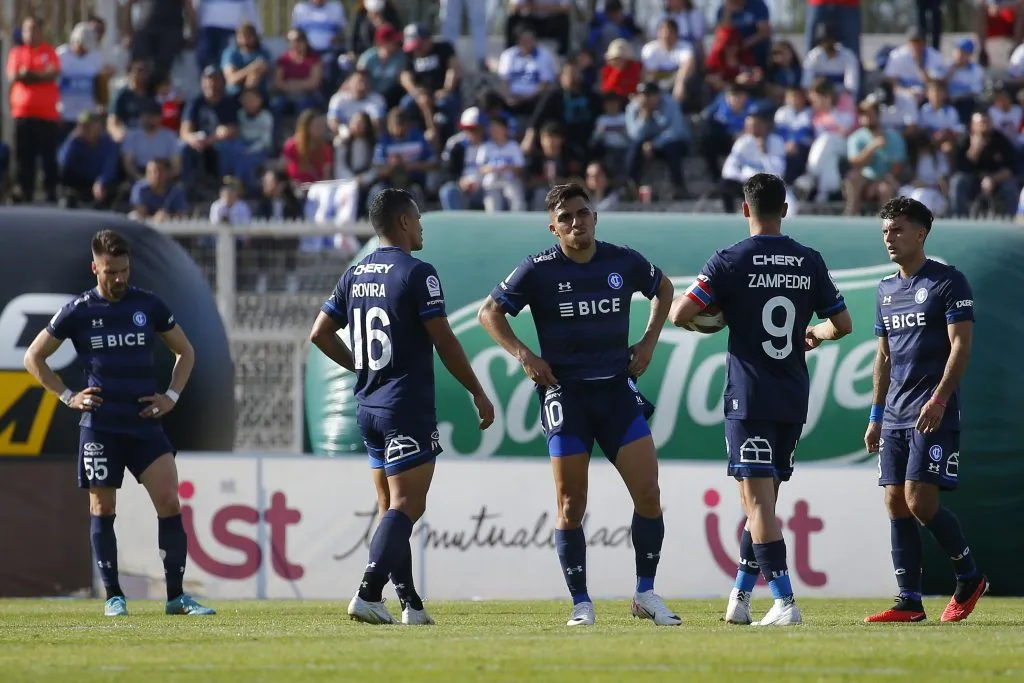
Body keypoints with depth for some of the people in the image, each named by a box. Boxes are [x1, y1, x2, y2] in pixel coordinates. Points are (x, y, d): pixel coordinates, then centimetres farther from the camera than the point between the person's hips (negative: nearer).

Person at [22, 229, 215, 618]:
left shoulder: (149, 306, 6)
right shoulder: (78, 312, 1)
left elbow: (185, 352, 19)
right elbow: (34, 357, 10)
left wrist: (172, 396, 5)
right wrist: (67, 397, 1)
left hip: (145, 423, 1)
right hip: (100, 425, -1)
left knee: (169, 502, -9)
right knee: (103, 509, 0)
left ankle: (176, 596, -3)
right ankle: (113, 597, 10)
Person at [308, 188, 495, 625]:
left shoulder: (355, 275, 9)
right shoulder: (416, 273, -12)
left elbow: (320, 333, 12)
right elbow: (445, 343, -12)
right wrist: (479, 394, -2)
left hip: (369, 407, 8)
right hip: (408, 409, -8)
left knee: (392, 508, 12)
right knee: (407, 506, -9)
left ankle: (410, 602, 13)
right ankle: (368, 595, -20)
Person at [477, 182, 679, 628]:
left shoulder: (624, 263, 2)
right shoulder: (539, 271, -5)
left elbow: (663, 289, 22)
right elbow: (490, 313, 3)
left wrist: (649, 341, 11)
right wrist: (523, 354, -9)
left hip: (617, 389, 2)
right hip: (564, 390, -2)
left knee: (648, 494, -5)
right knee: (571, 504, -2)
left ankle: (646, 594, 8)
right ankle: (581, 604, 6)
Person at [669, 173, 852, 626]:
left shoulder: (730, 262, -7)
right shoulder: (810, 262, 5)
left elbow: (679, 314, -10)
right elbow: (843, 324, 12)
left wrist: (709, 317, 12)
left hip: (749, 397, -5)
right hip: (794, 397, 5)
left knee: (757, 498, -6)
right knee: (763, 499, 15)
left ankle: (784, 601, -17)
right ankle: (740, 598, 20)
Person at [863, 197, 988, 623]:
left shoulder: (948, 282, -5)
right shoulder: (887, 289, 16)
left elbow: (961, 346, -11)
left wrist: (938, 400, -21)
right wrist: (876, 416, 18)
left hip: (934, 415, -7)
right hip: (896, 415, 7)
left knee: (920, 502, -14)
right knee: (896, 504, 1)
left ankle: (970, 579, 5)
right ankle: (909, 602, 4)